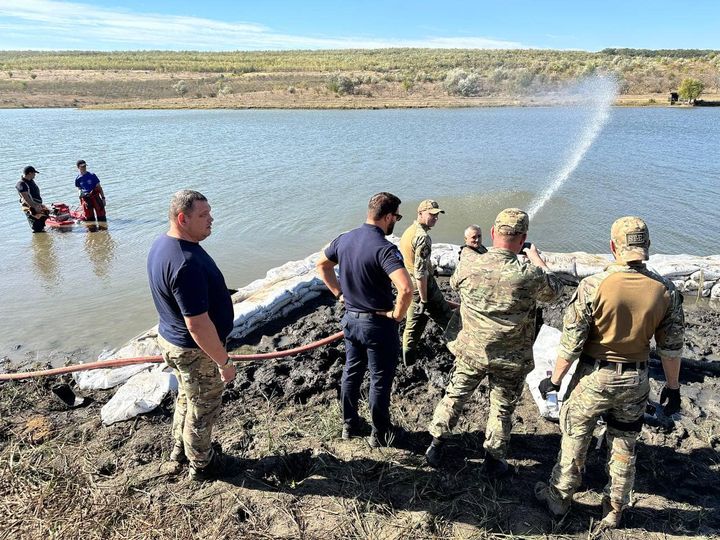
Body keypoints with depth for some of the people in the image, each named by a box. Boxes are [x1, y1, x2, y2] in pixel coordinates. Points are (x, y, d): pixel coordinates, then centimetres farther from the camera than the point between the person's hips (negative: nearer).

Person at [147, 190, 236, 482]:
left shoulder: (162, 244, -2)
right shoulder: (187, 263, -35)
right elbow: (198, 325, -32)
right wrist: (224, 362, -22)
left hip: (172, 338, 9)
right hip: (196, 350, -9)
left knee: (188, 397, 29)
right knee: (203, 406, 14)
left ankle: (181, 448, 51)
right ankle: (201, 464, 38)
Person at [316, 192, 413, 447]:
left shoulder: (344, 239, -3)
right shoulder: (384, 249, -25)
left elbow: (322, 266, 13)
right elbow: (406, 289, -37)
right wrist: (397, 314, -19)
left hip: (350, 319, 7)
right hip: (378, 324, -6)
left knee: (351, 373, 22)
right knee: (380, 380, 11)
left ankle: (349, 425, 38)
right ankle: (380, 434, 27)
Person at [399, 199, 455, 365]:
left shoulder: (407, 232, 10)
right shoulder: (422, 236, -20)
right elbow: (420, 272, -24)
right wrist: (424, 300, -20)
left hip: (410, 288, 9)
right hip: (424, 287, -9)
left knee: (413, 324, 16)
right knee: (447, 320, 5)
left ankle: (409, 362, 24)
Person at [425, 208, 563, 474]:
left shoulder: (469, 263, -17)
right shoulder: (530, 275, -24)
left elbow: (454, 283, 7)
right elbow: (554, 289, -1)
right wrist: (537, 259, 13)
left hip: (471, 351, 2)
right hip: (511, 360, -2)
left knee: (454, 397, 20)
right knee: (502, 409, 18)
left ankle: (435, 446, 31)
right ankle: (494, 459, 34)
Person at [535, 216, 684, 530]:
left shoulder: (594, 285, -19)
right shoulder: (666, 291, -8)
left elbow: (571, 341, -15)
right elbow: (671, 347, 1)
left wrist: (554, 379, -3)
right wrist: (673, 387, 14)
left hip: (594, 377, -3)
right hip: (636, 382, 3)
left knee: (575, 438, 15)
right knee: (624, 446, 19)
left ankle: (559, 498, 32)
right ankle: (614, 512, 34)